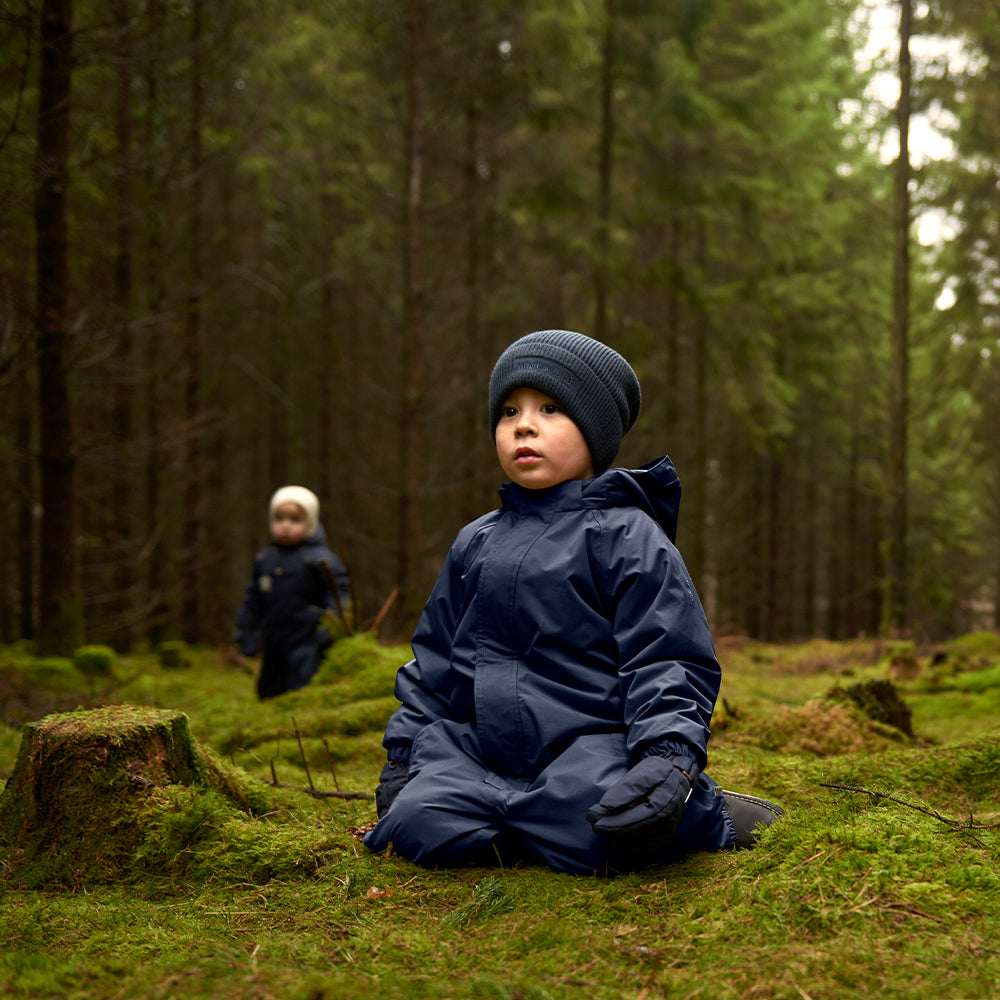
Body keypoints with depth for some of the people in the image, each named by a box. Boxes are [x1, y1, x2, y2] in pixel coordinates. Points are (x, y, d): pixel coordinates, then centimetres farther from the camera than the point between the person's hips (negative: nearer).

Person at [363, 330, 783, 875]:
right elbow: (434, 658, 23)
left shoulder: (628, 537, -1)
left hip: (590, 744, -4)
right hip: (479, 747, 5)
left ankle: (707, 817, -3)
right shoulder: (474, 544, 17)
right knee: (419, 827, -21)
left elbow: (669, 661, -7)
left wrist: (669, 756, -22)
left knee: (588, 836, -32)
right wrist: (403, 753, 16)